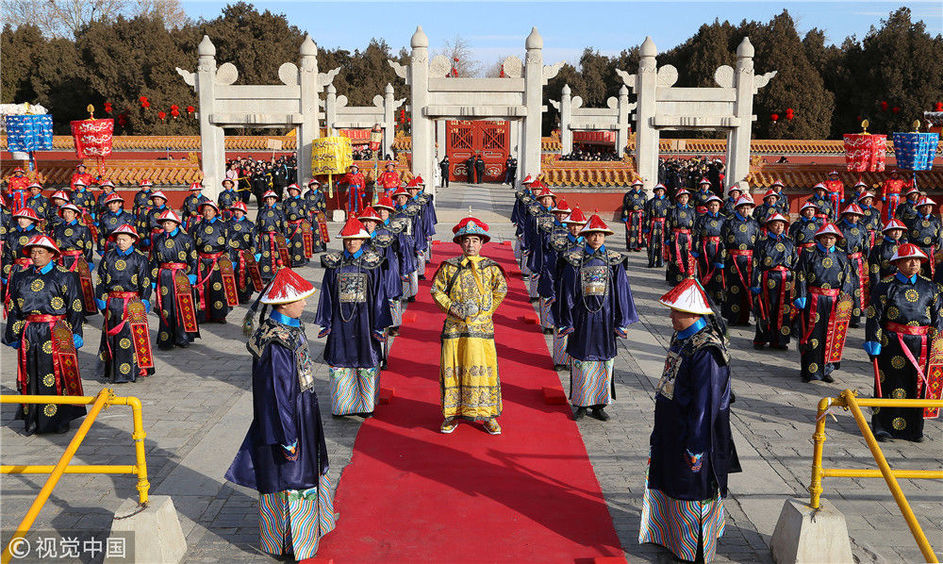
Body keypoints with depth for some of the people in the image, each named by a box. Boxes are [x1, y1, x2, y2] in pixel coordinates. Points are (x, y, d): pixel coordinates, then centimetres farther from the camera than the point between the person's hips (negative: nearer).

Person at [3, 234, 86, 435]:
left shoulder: (64, 277, -1)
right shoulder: (20, 277, 12)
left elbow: (75, 308, -2)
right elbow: (14, 309, 15)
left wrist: (75, 335, -6)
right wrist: (13, 335, 11)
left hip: (57, 334, -4)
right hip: (30, 334, 4)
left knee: (58, 374, -2)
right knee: (31, 376, 7)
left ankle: (61, 419, 10)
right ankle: (33, 419, 18)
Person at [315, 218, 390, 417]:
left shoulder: (372, 263, -1)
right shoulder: (335, 263, 3)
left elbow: (378, 294, 0)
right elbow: (327, 293, 6)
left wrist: (379, 325, -3)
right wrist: (325, 323, 3)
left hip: (364, 318, -1)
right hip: (340, 318, 1)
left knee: (366, 360, 4)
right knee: (339, 360, 5)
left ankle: (366, 404, 18)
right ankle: (341, 404, 19)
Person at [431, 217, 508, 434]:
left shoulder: (490, 267, 6)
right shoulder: (449, 266, 6)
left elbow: (501, 290, 6)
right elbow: (436, 290, 8)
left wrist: (484, 310, -1)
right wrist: (452, 307, -6)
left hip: (481, 326, -1)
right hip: (454, 325, 1)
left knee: (483, 367, -1)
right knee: (452, 368, 4)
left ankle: (488, 415, 11)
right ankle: (452, 415, 17)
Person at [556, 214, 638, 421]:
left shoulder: (614, 261, 3)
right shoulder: (575, 260, -1)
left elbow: (622, 291, 5)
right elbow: (567, 292, 1)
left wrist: (621, 322, 3)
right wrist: (567, 322, -1)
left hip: (606, 318, 1)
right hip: (582, 318, -1)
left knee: (604, 362, 6)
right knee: (581, 361, 4)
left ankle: (599, 404, 19)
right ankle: (581, 403, 18)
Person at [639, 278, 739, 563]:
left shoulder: (706, 352, -26)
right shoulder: (683, 338, 4)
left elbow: (705, 405, -24)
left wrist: (695, 447, -21)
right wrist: (660, 432, 21)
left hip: (692, 432, -9)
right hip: (671, 427, 9)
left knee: (692, 490, 7)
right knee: (669, 481, 22)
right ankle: (671, 534, 41)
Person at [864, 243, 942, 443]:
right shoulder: (886, 286, -2)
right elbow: (874, 316, -2)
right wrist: (873, 343, -7)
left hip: (921, 345, 3)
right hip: (893, 344, -3)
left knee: (918, 386, 8)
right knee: (889, 386, 1)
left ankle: (914, 429, 21)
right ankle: (882, 427, 12)